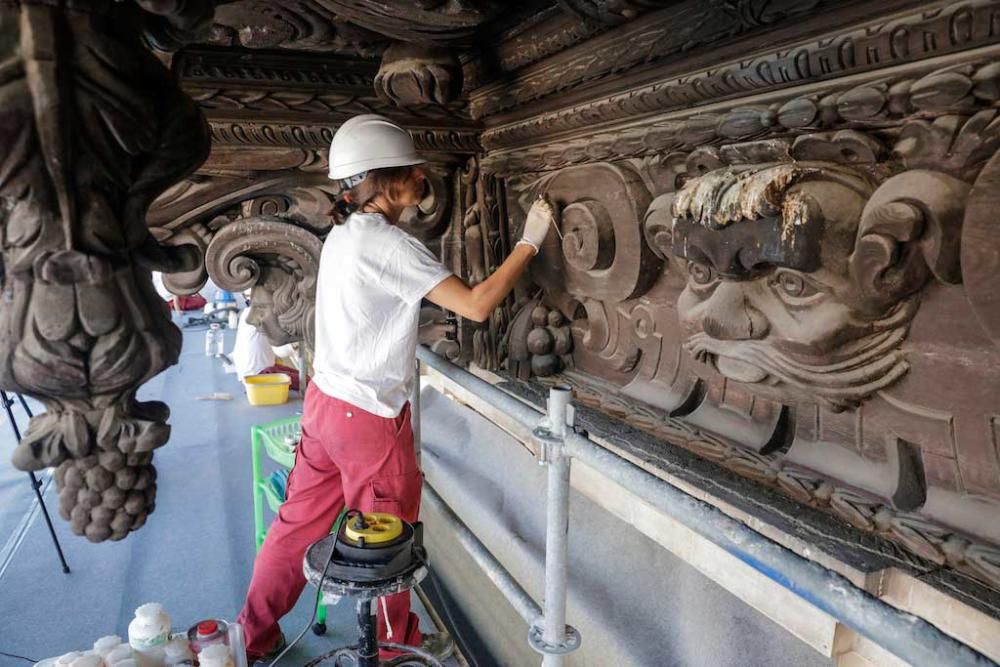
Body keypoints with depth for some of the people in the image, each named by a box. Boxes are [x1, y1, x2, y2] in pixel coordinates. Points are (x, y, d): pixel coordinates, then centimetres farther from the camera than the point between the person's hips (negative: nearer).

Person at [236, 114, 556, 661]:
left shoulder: (343, 234, 6)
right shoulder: (389, 246, -20)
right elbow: (477, 306, -23)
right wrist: (529, 242, -16)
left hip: (326, 401, 8)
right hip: (369, 417, -8)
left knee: (300, 522, 20)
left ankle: (254, 637, 36)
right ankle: (397, 645, 34)